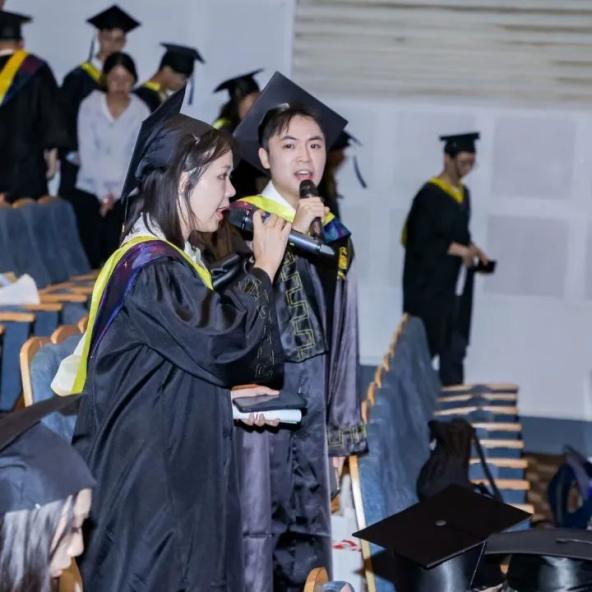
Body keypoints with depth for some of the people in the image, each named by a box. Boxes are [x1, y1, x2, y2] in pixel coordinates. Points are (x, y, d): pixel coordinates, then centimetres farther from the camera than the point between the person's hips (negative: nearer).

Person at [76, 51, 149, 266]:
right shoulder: (89, 106, 0)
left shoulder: (141, 112, 1)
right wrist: (103, 193, -10)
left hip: (124, 195, 0)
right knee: (91, 258, -3)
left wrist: (116, 193, -11)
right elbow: (88, 154, -3)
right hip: (90, 191, 0)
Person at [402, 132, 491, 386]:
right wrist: (459, 250, -22)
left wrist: (472, 249, 2)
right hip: (430, 284, -8)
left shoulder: (463, 194, 11)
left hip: (455, 283, 8)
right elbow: (421, 240, -19)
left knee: (454, 346, 6)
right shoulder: (430, 194, -14)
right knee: (426, 346, -1)